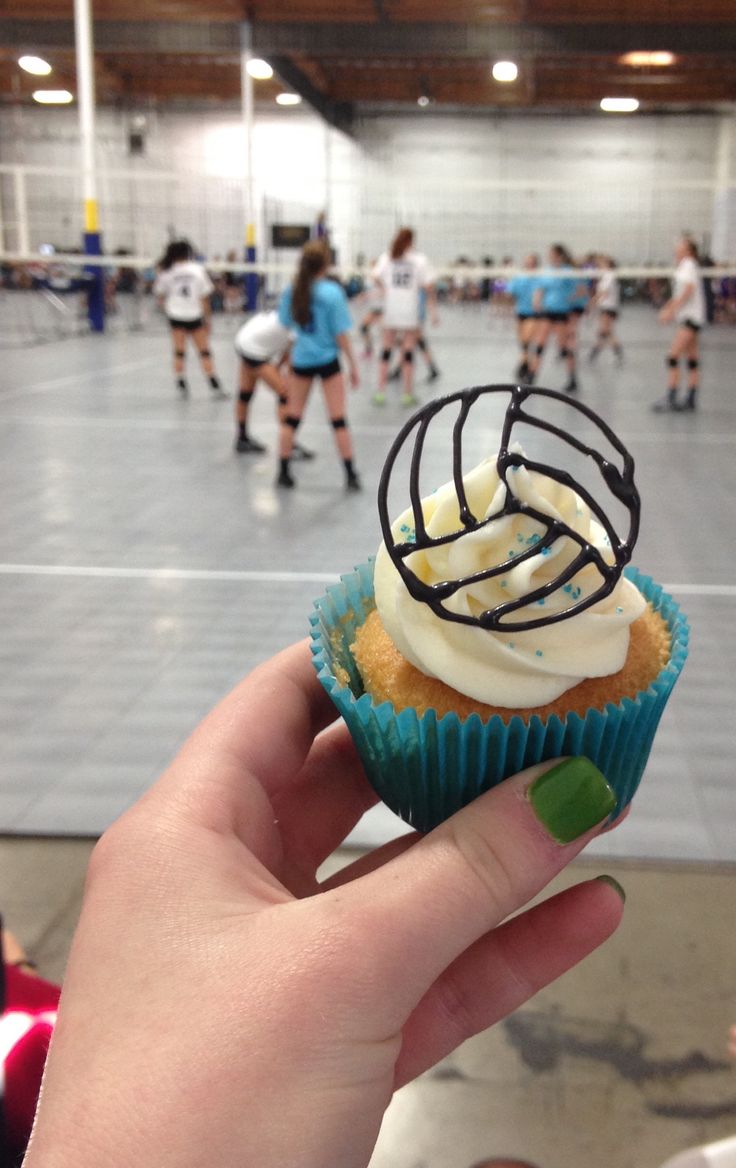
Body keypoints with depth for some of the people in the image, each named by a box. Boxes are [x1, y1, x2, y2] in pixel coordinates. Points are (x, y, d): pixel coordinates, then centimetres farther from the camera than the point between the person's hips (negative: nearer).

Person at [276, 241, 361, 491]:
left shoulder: (292, 292, -4)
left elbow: (286, 324, 8)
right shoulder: (332, 293, -16)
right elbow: (341, 334, -14)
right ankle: (351, 476, 8)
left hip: (300, 360, 4)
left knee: (292, 418, 12)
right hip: (327, 360, -4)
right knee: (339, 420, 3)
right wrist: (353, 366, -6)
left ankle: (283, 472, 16)